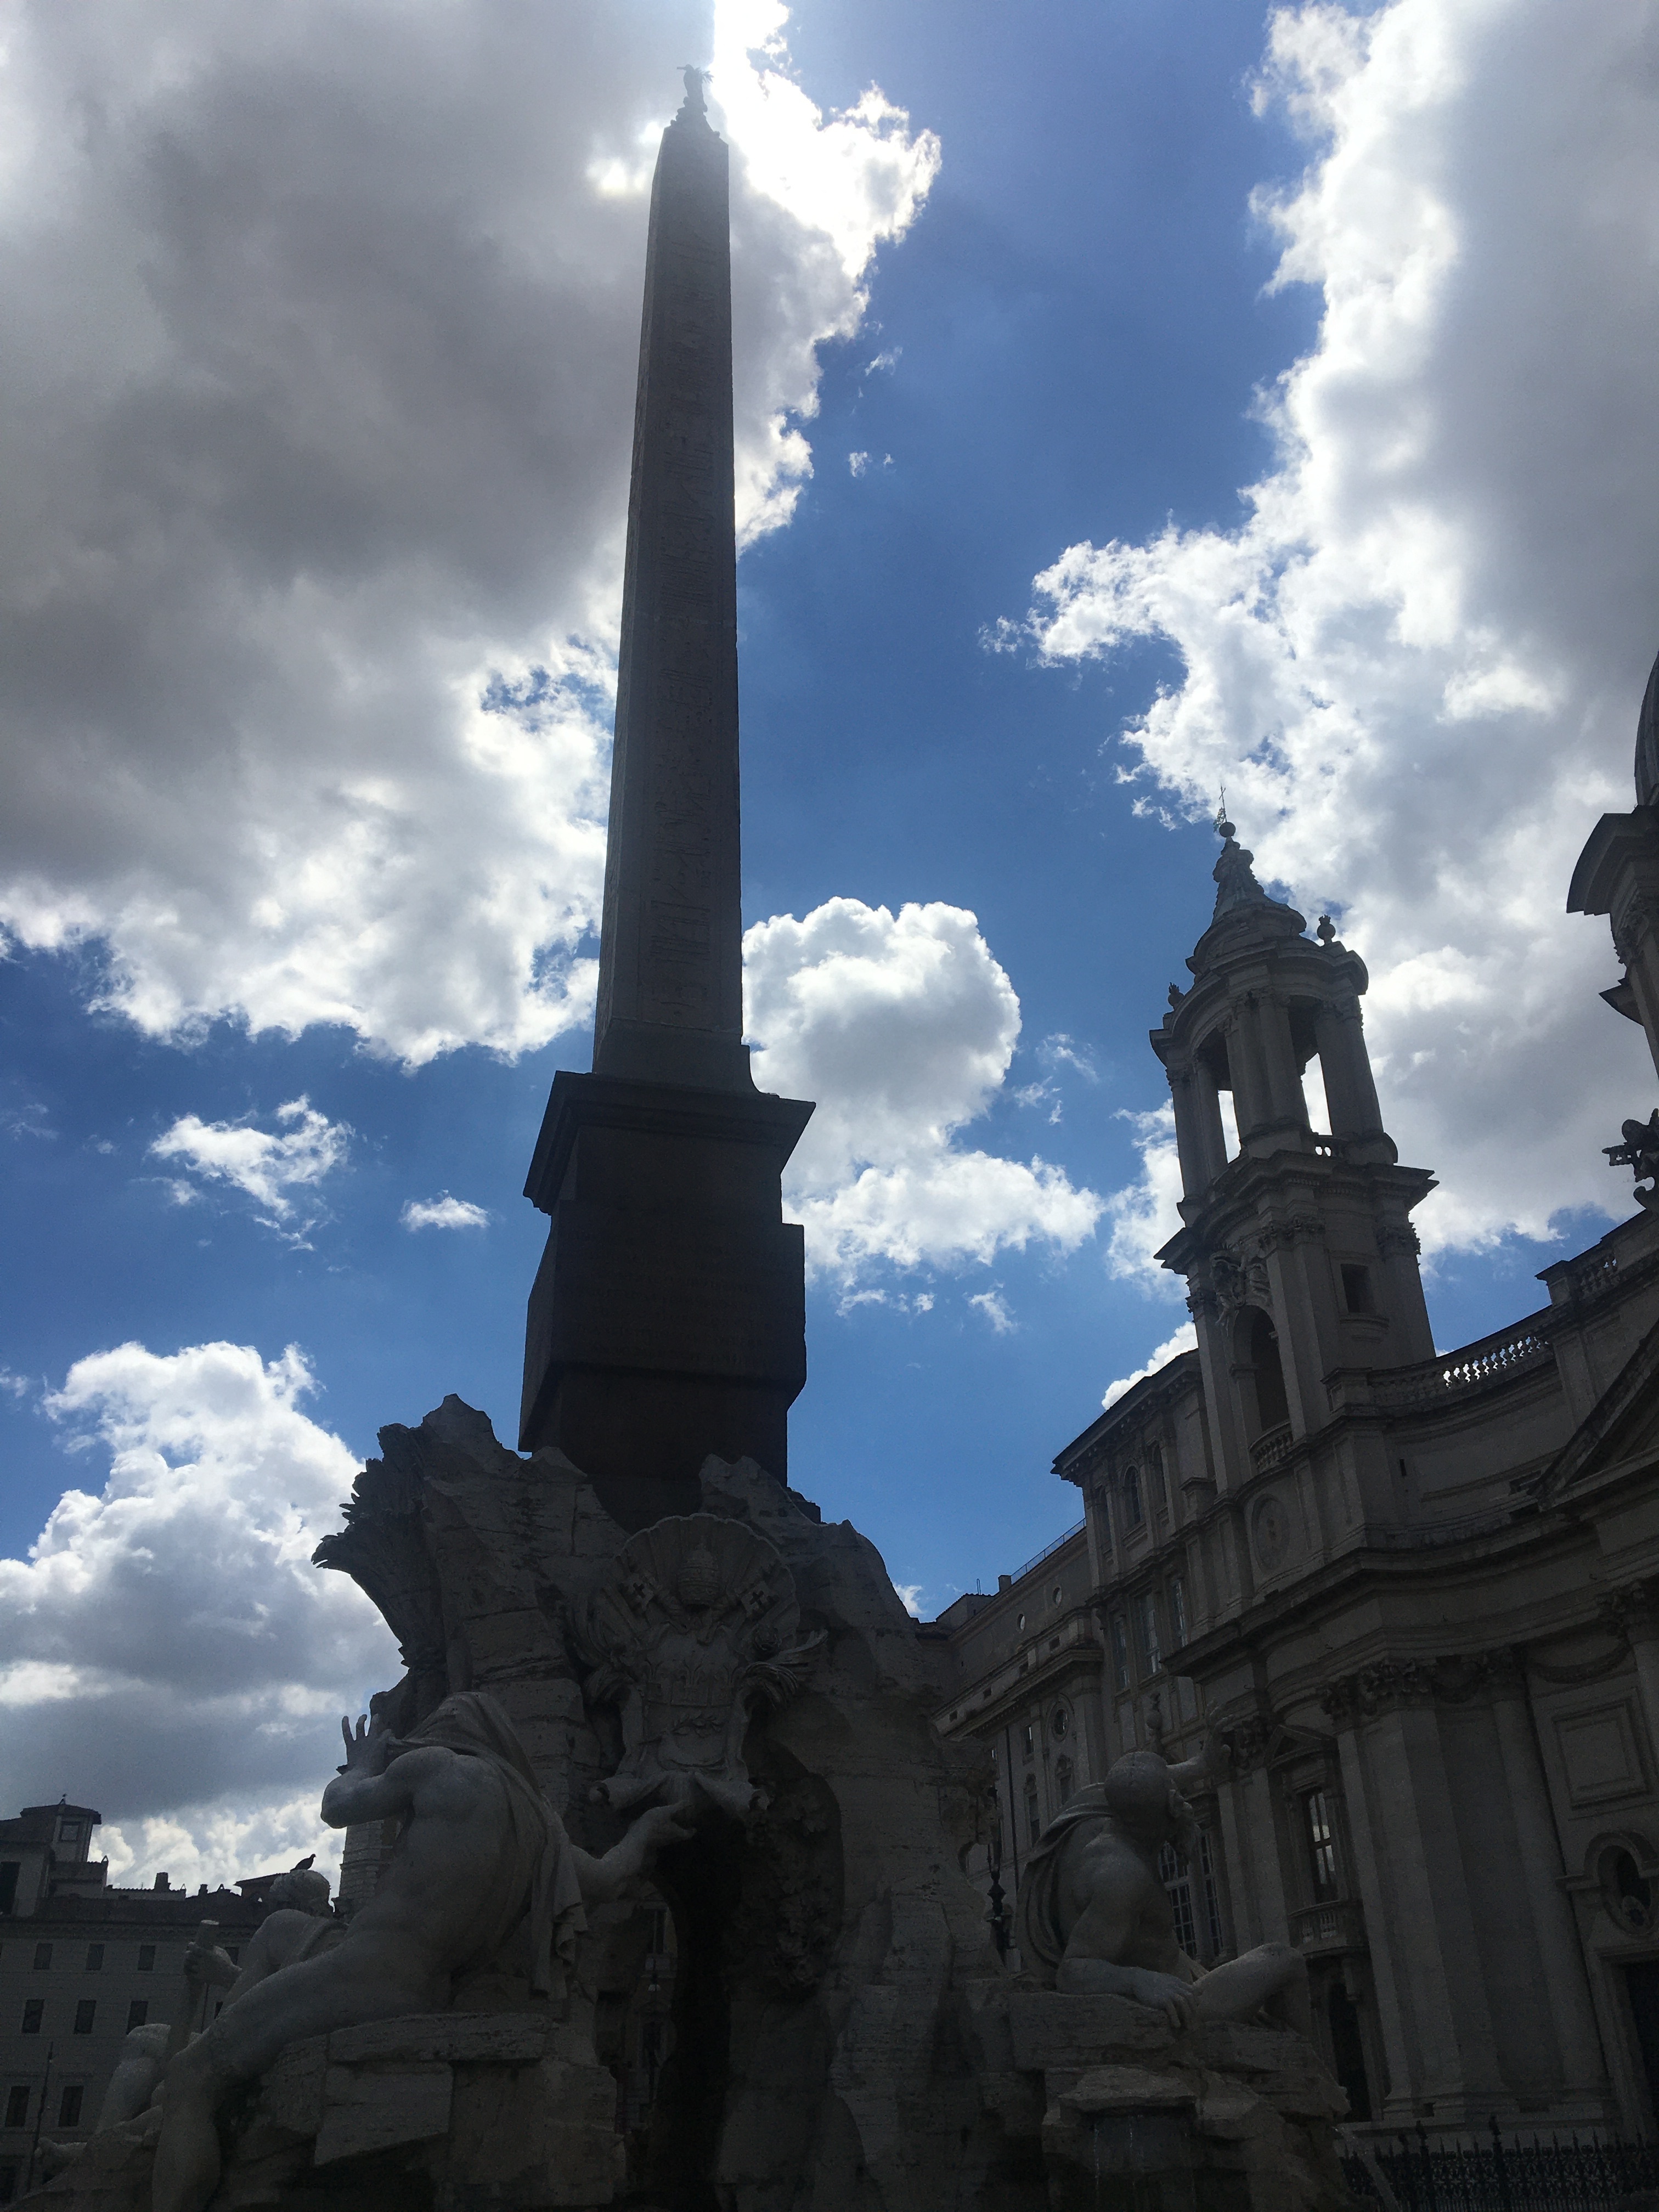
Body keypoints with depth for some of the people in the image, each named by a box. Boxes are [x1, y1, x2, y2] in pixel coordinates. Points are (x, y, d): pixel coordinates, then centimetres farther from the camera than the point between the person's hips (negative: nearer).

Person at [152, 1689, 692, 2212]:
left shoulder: (441, 1766, -1)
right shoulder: (542, 1827, 18)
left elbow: (338, 1807, 12)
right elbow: (610, 1876, 33)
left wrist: (364, 1766, 33)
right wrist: (646, 1829, 51)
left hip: (357, 1978, -8)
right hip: (423, 2003, 8)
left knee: (191, 2078, -6)